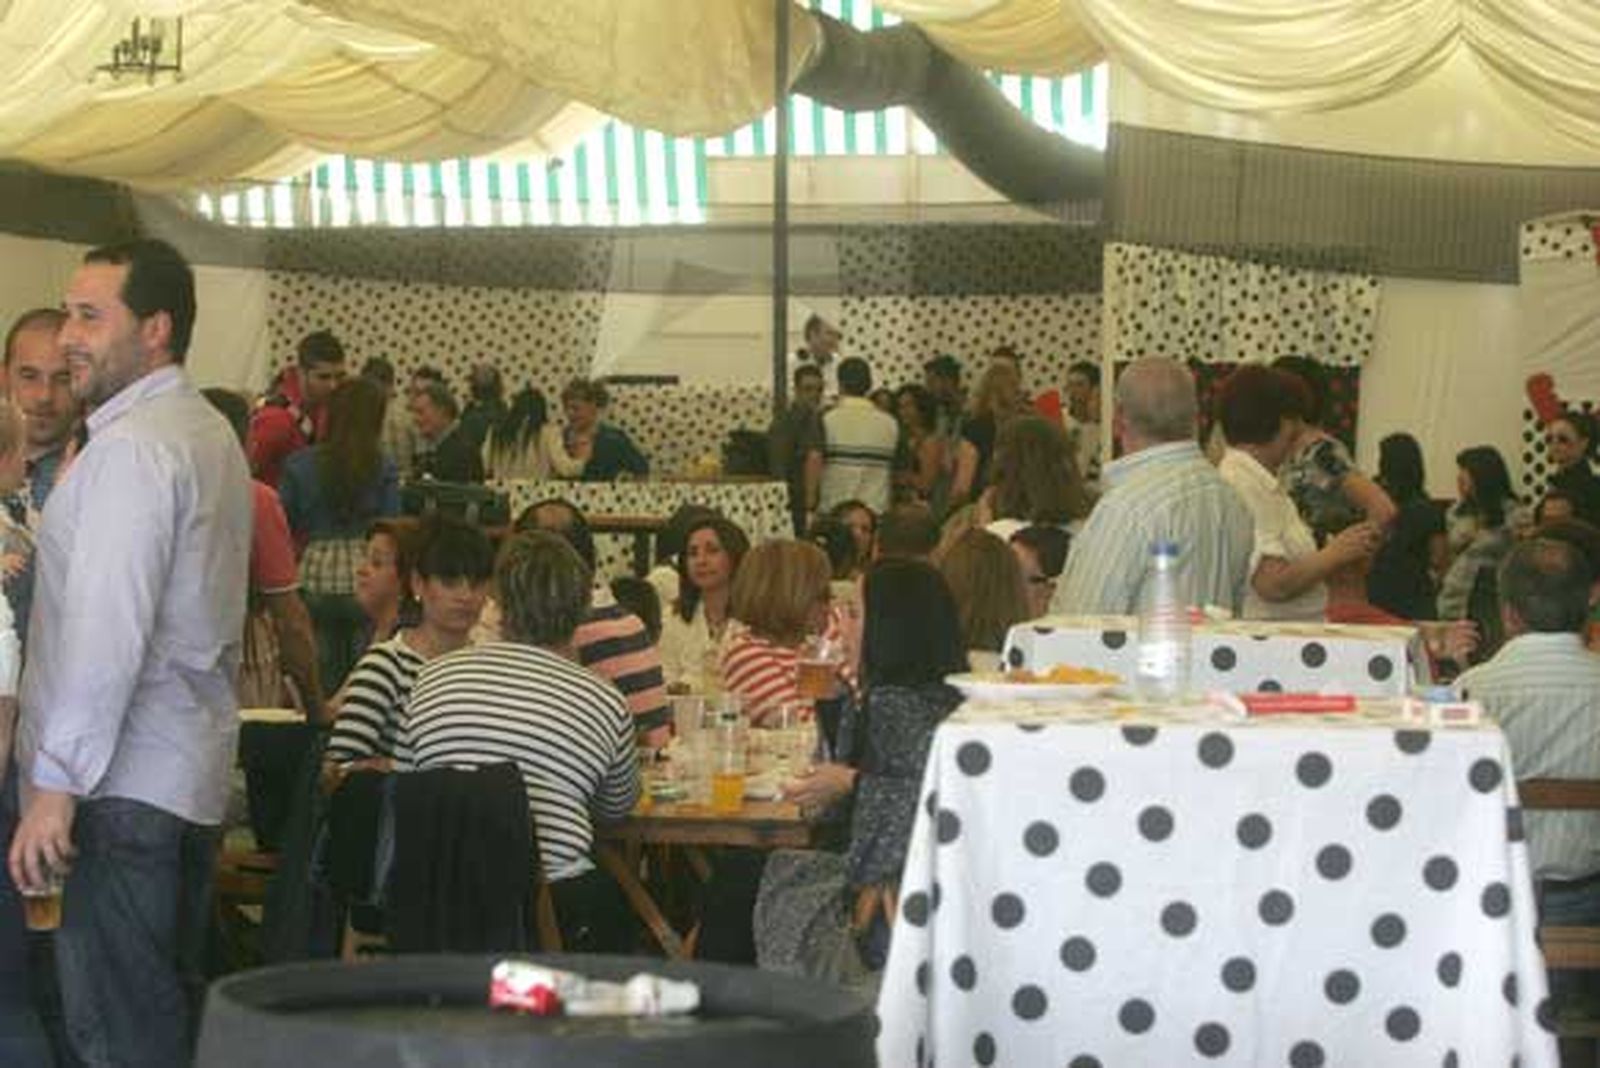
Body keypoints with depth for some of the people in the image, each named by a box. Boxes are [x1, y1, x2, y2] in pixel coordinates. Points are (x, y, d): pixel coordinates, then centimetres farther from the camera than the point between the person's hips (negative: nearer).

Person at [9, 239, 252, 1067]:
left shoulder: (133, 447, -15)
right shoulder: (211, 434, 16)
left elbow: (108, 631, -21)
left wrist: (56, 784, -19)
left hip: (123, 784, -10)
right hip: (194, 775, 10)